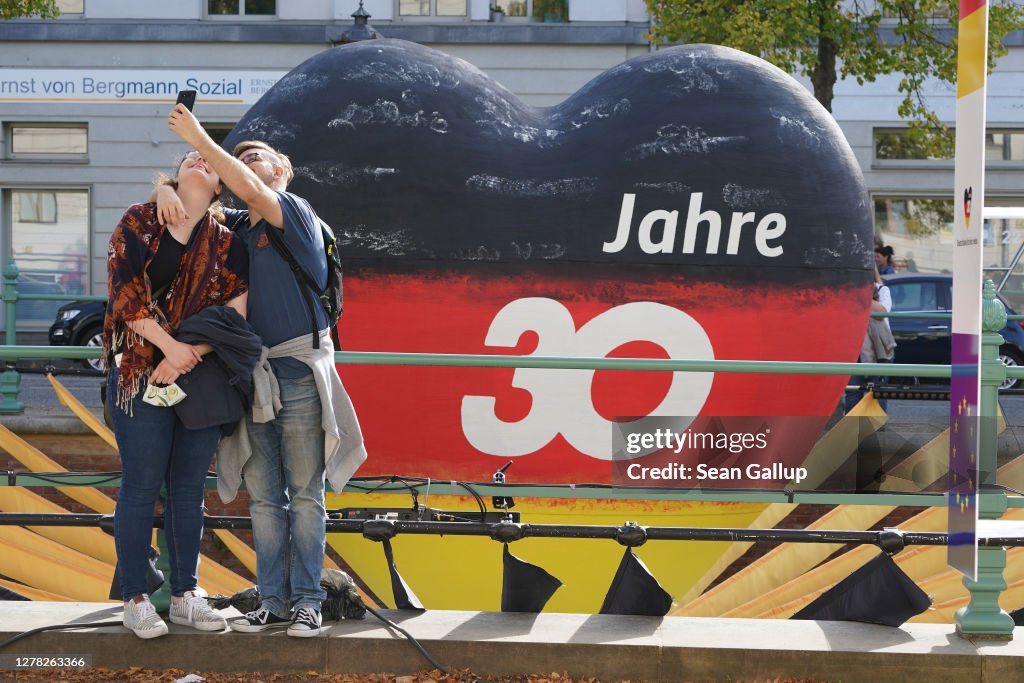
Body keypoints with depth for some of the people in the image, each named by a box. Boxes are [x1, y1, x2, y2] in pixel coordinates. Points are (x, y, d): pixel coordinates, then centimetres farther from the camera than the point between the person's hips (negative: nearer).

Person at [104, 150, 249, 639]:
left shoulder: (226, 244, 8)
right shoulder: (138, 223, 3)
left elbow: (236, 312, -2)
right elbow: (124, 292, -7)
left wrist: (189, 356, -15)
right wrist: (171, 346, -16)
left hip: (202, 375, 3)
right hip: (141, 373, -3)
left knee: (189, 488, 7)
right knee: (142, 485, -3)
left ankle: (185, 595, 15)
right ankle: (135, 599, 5)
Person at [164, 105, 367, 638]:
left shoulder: (296, 213, -1)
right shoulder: (237, 229, 17)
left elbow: (251, 192, -19)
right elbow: (191, 197, 22)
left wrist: (200, 139, -16)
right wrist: (168, 193, -3)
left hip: (299, 373, -6)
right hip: (253, 375, 6)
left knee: (305, 494, -2)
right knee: (263, 497, 5)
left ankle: (307, 601, 1)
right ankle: (273, 601, 9)